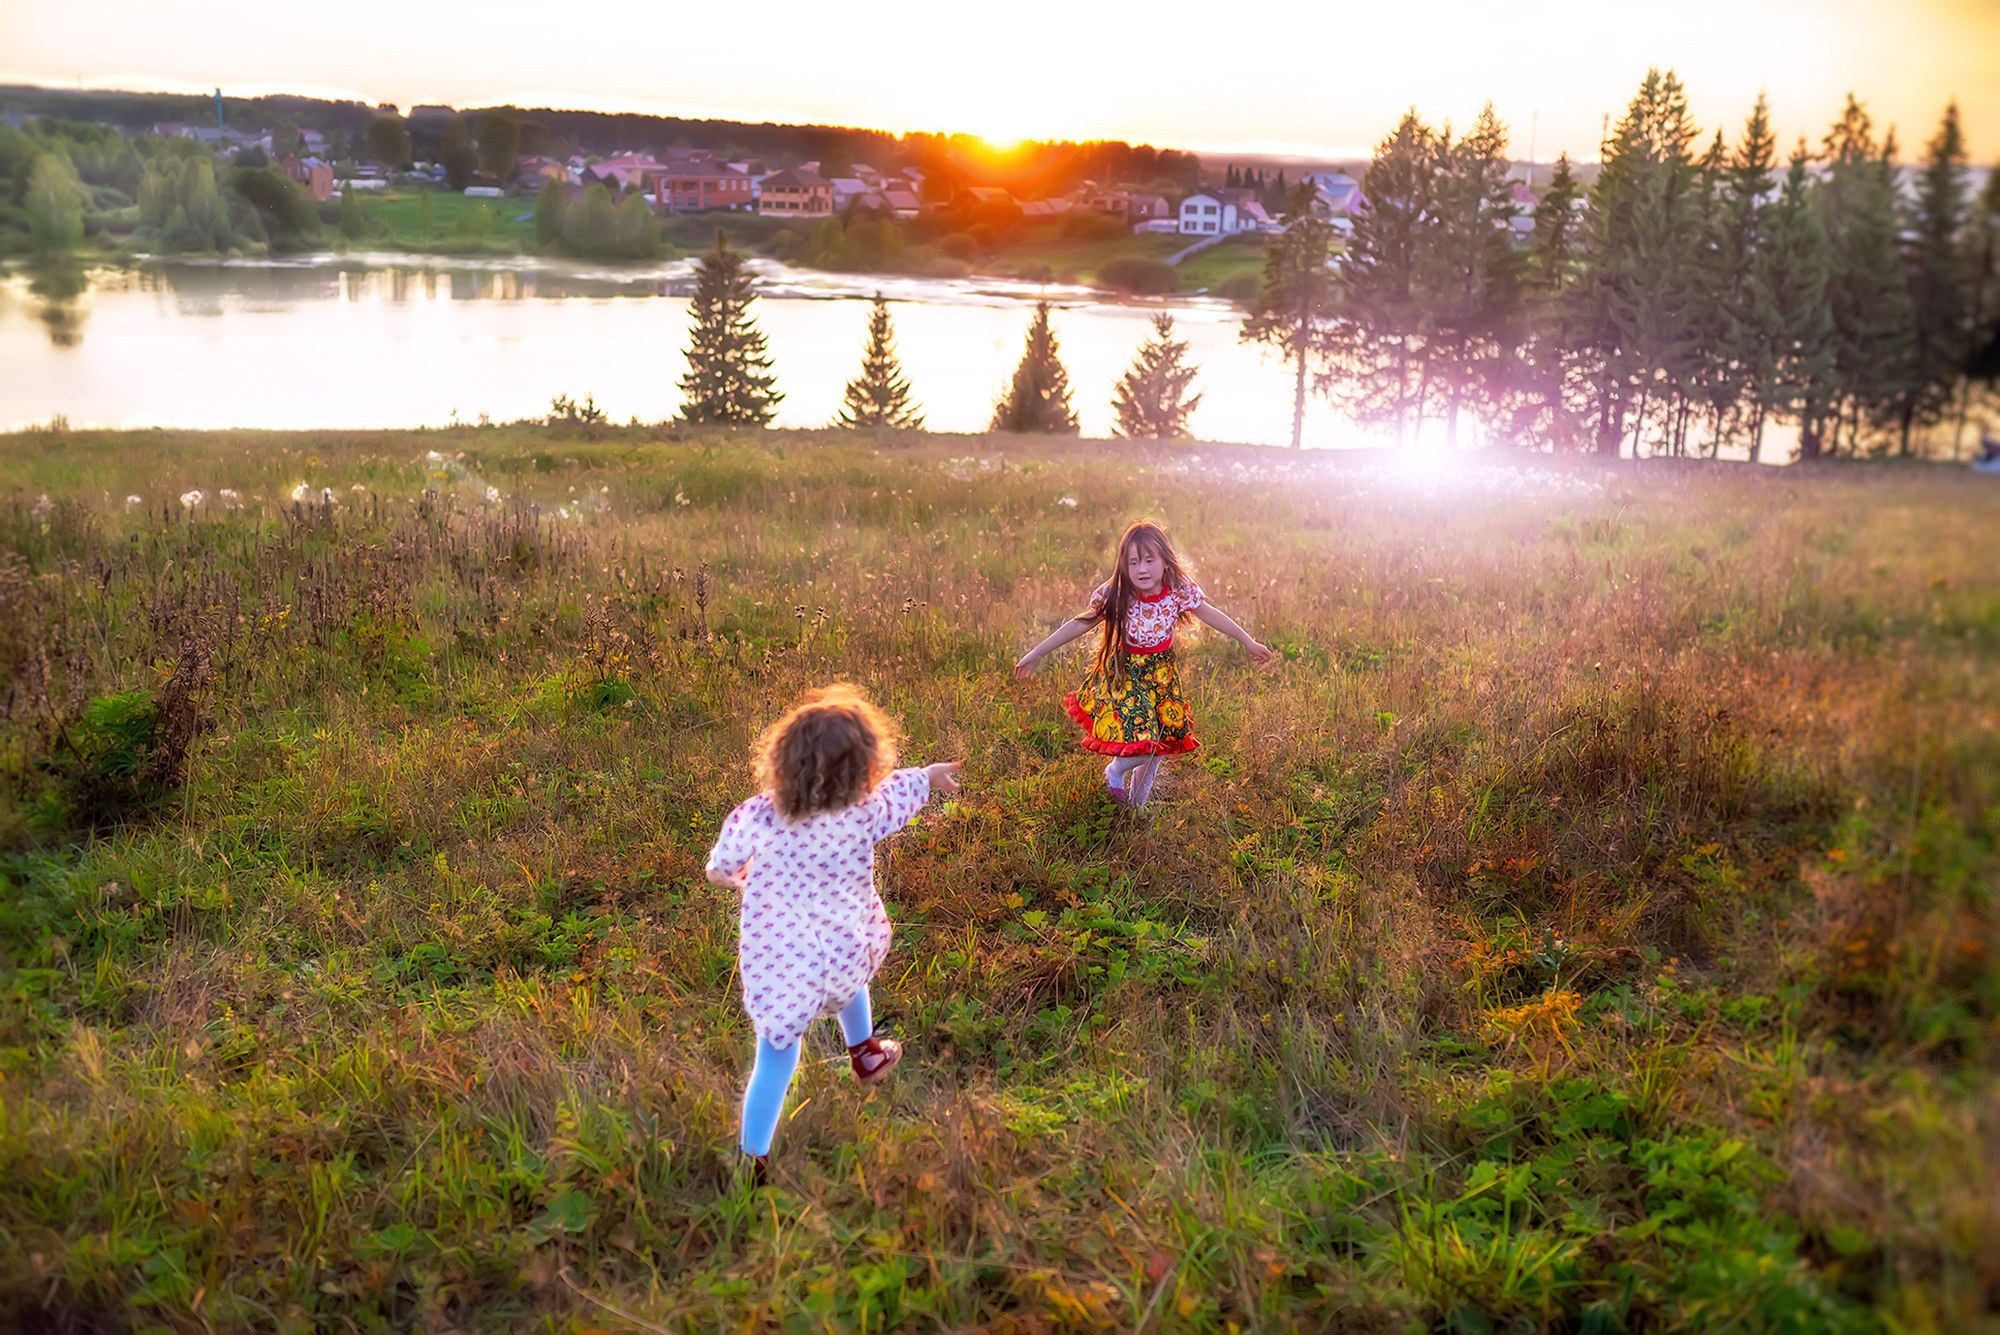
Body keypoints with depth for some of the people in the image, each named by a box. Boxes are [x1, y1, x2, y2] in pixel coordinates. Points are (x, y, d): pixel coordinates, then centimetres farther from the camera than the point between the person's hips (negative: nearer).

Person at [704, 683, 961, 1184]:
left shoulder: (757, 816, -21)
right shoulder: (864, 815, -22)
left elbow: (721, 864, -3)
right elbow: (900, 789, 1)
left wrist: (726, 872, 22)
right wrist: (930, 775, 22)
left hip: (775, 959, -1)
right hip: (842, 949, 1)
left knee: (776, 1057, 12)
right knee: (847, 977, 36)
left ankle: (753, 1159, 25)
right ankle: (866, 1054, 57)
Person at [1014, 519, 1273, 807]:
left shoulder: (1179, 589, -17)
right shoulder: (1115, 595, -21)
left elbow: (1210, 614, -1)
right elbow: (1080, 624, -12)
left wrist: (1249, 642, 8)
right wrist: (1037, 653, -9)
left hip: (1162, 673, 3)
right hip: (1125, 673, -3)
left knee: (1160, 742, 13)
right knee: (1141, 746, -16)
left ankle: (1138, 802, 38)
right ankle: (1115, 772, 21)